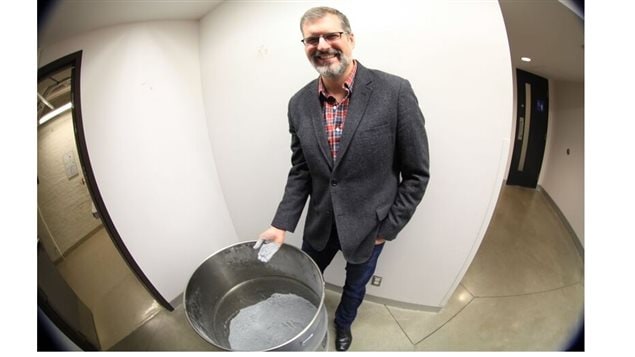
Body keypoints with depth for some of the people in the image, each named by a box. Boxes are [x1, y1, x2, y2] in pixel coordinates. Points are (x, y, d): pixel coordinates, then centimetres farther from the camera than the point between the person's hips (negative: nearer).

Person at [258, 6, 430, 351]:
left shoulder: (395, 91, -19)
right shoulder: (299, 103, -7)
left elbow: (417, 173, -12)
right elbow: (300, 171, 0)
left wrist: (388, 227, -9)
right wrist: (281, 224, -7)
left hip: (369, 225, -2)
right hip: (319, 223, 3)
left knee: (355, 287, 25)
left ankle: (343, 324, 60)